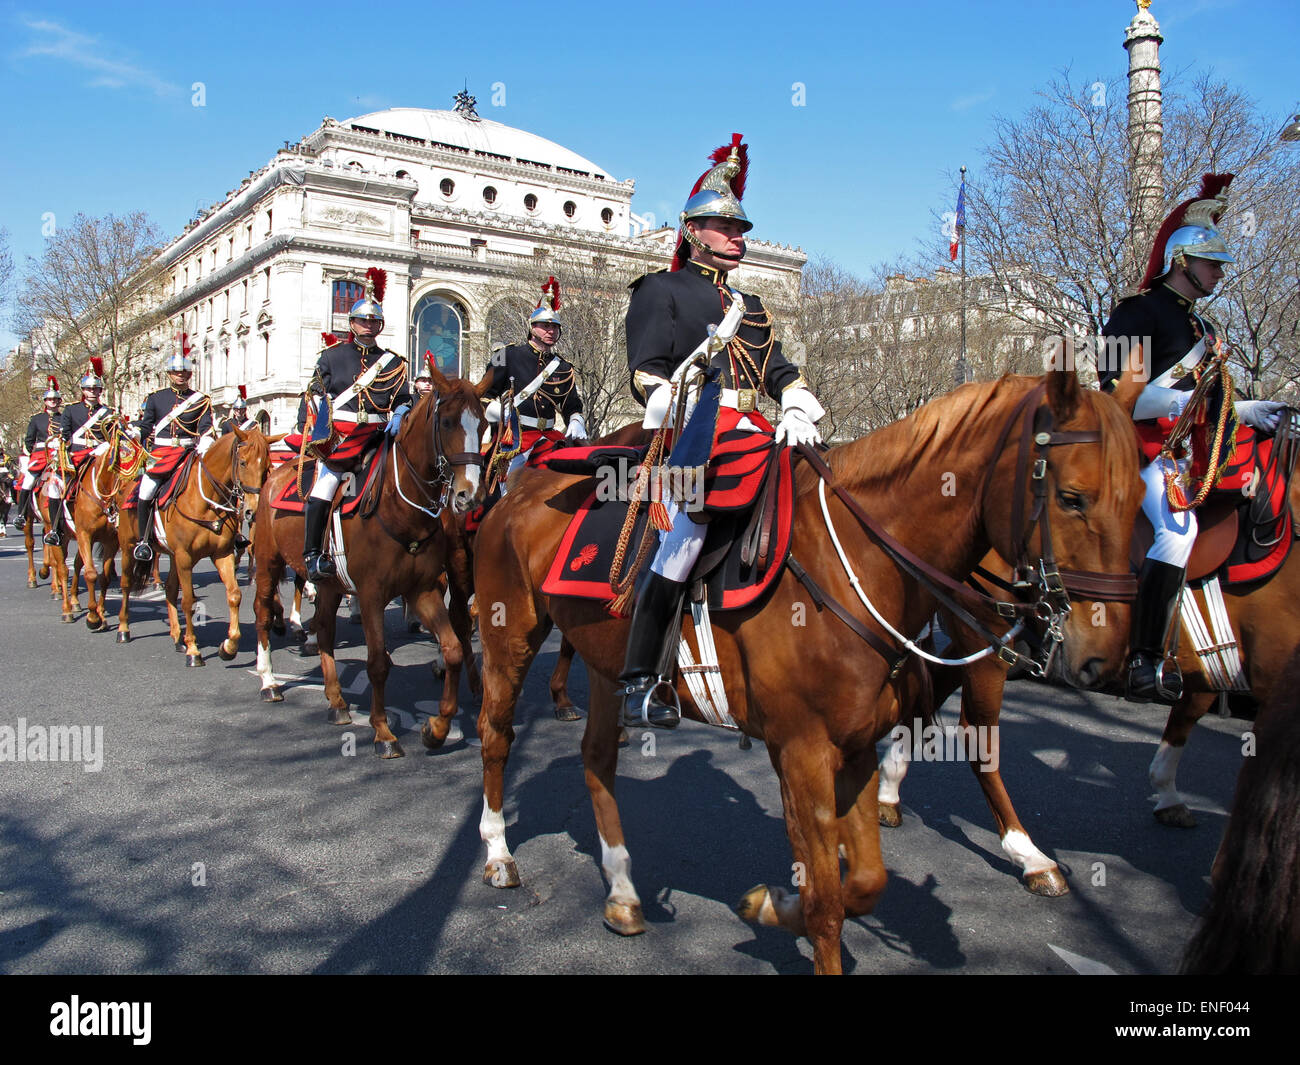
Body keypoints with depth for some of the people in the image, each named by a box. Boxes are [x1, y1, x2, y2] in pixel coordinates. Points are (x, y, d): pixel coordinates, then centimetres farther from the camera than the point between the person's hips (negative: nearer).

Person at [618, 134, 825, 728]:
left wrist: (799, 411, 0)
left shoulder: (751, 309, 33)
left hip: (751, 435, 8)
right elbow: (647, 372, -1)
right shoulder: (661, 291, 13)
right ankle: (640, 682, -30)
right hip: (687, 435, -8)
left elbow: (782, 373, 22)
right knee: (689, 524, -32)